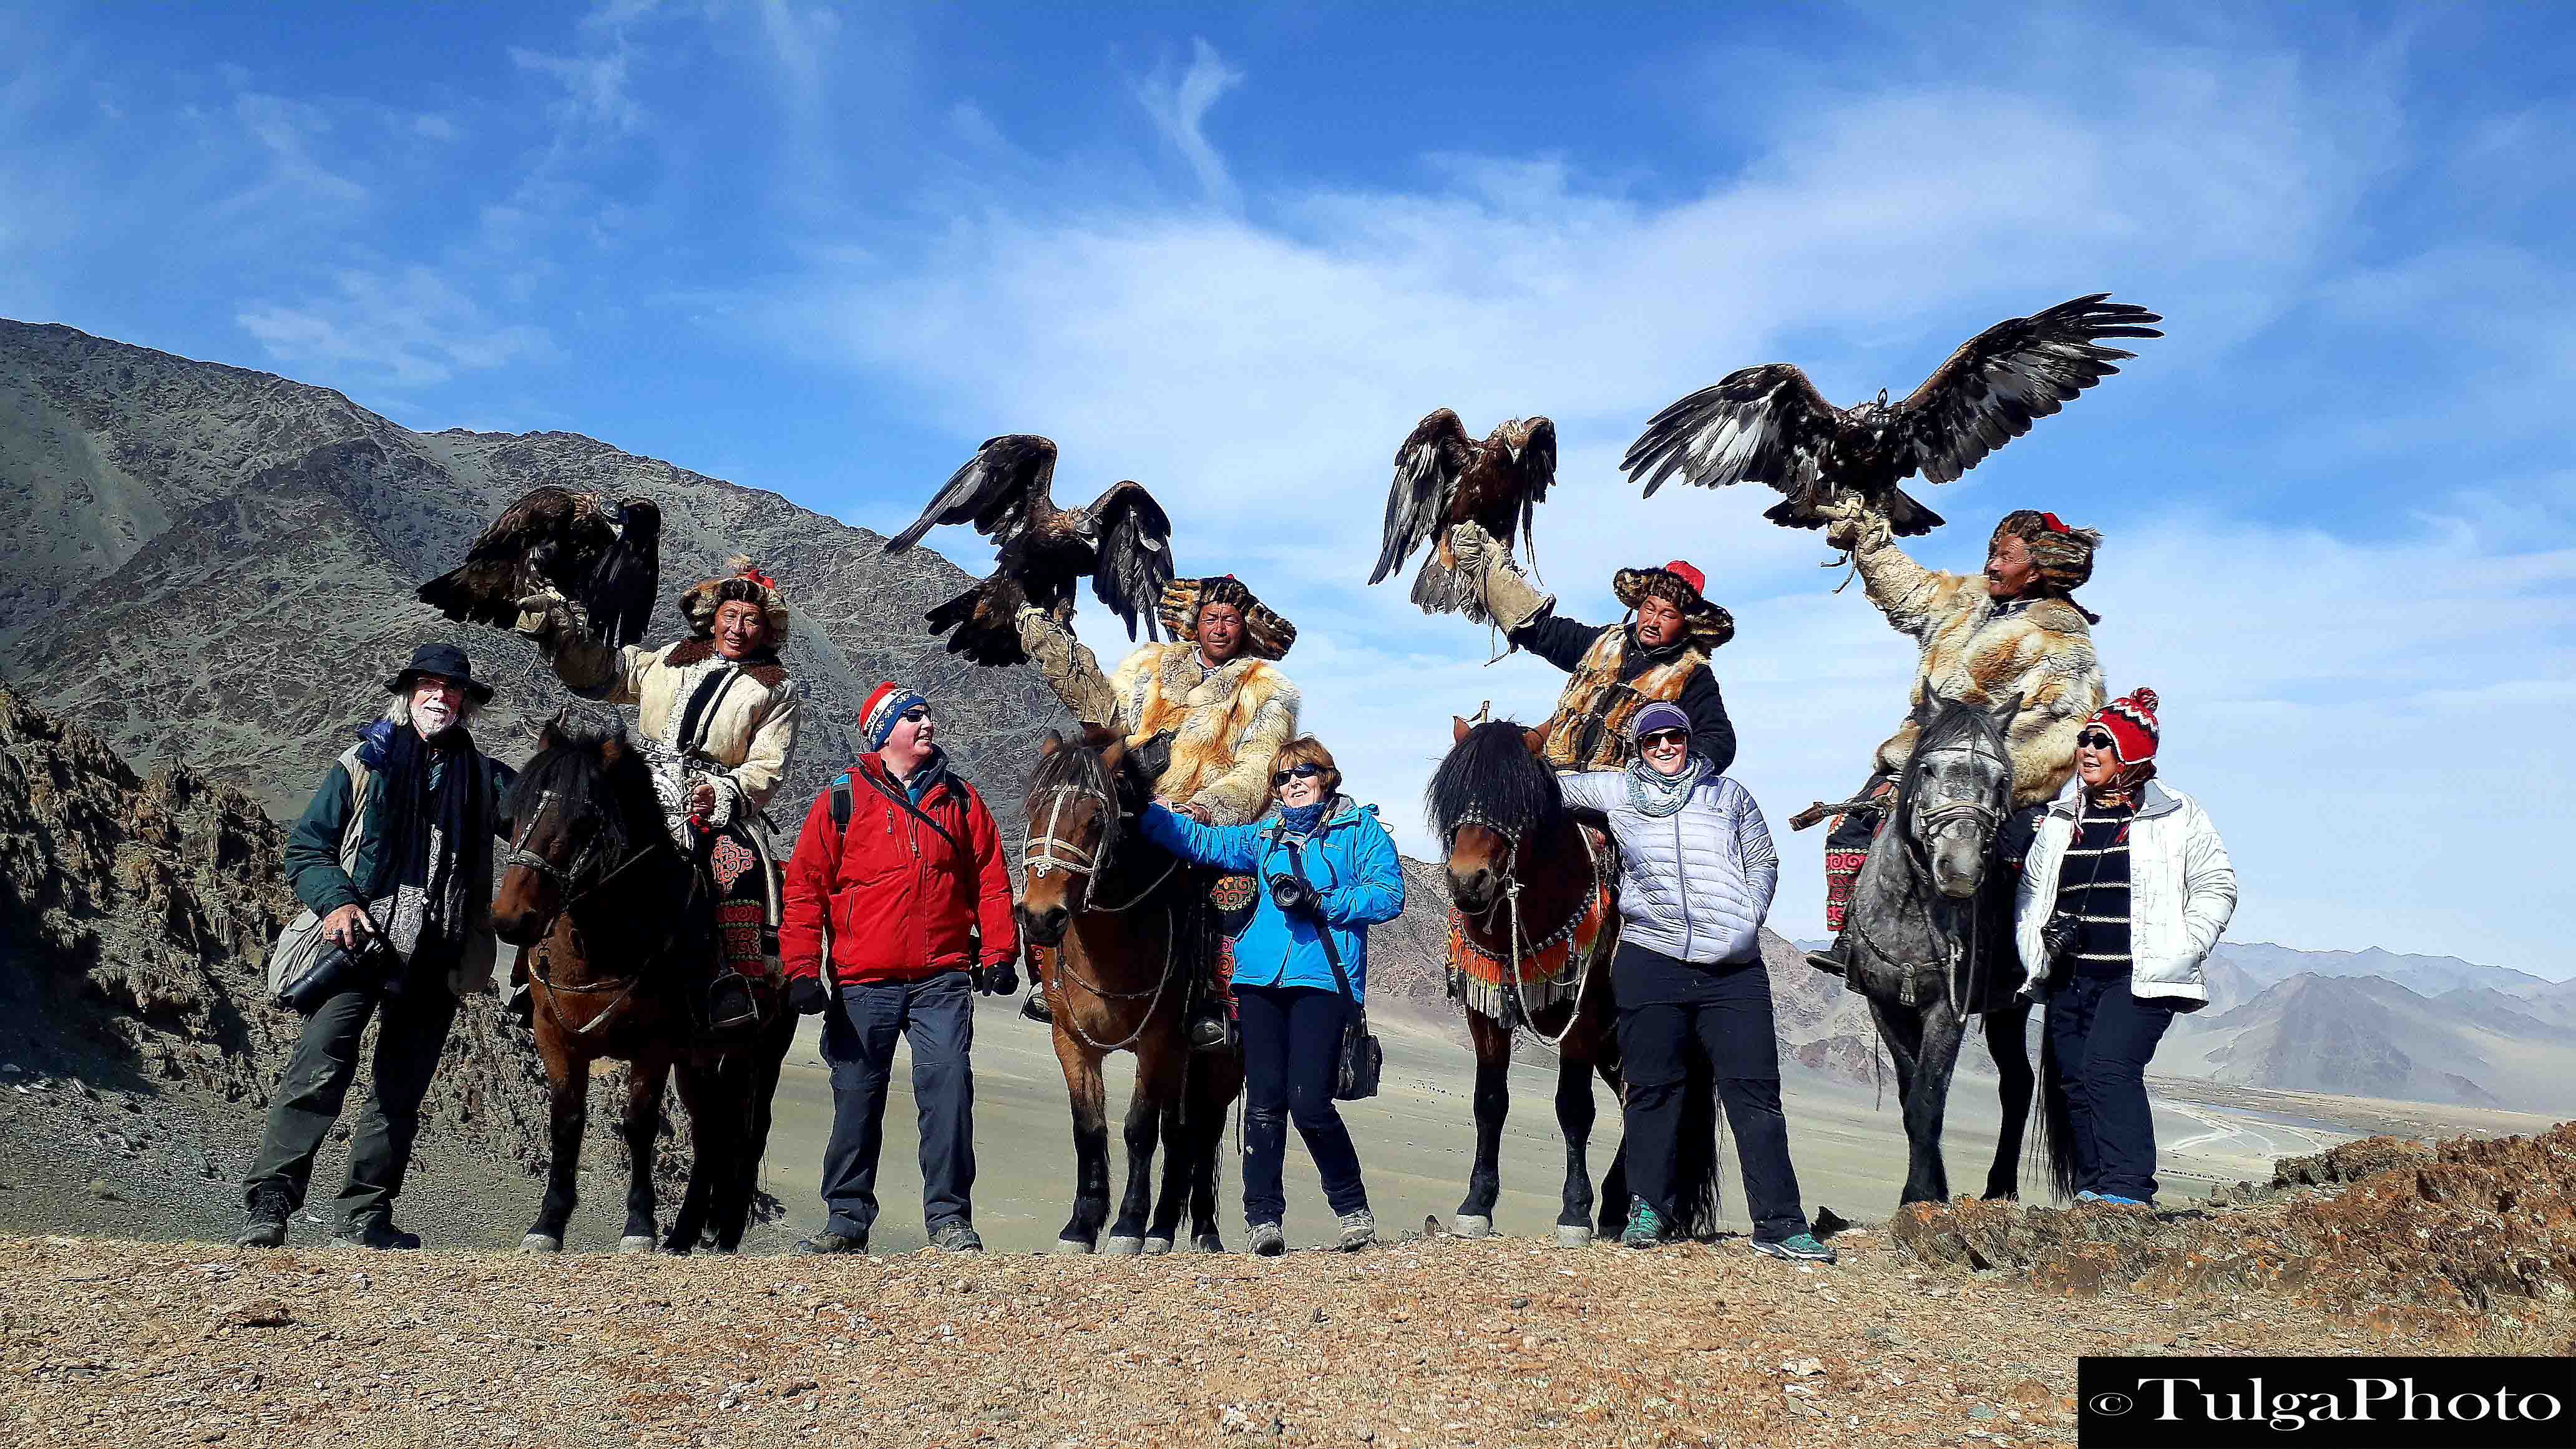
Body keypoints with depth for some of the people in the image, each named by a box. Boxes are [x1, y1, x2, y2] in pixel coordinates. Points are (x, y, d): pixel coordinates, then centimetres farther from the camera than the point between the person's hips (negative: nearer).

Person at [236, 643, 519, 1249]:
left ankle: (367, 1212, 16)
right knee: (319, 1069, -14)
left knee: (401, 1092, 7)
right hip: (360, 945, -3)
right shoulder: (362, 765, 7)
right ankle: (269, 1204, -9)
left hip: (436, 962, 3)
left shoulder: (485, 778, 13)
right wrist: (336, 902, -11)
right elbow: (304, 850, 7)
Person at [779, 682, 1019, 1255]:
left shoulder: (960, 799, 10)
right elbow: (805, 887, 2)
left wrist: (998, 953, 0)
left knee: (948, 1090, -7)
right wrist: (802, 968, -5)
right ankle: (848, 1217, 23)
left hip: (943, 978, 1)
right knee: (857, 1099, 9)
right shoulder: (841, 801, 3)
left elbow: (990, 879, 9)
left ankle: (949, 1218, 3)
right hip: (863, 985, -1)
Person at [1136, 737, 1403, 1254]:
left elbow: (1389, 897, -4)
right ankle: (1264, 1217, 9)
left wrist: (1317, 901, -12)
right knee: (1264, 1100, 0)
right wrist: (1139, 810, 9)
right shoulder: (1265, 836, 20)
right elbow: (1200, 841, 19)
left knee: (1309, 1102, -12)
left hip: (1324, 978, -4)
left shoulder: (1361, 830, 7)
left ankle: (1354, 1208, 7)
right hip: (1262, 978, 4)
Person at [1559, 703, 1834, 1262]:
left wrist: (1749, 919, 3)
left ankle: (1779, 1225, 2)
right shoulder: (1616, 791, 12)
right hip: (1650, 961, 0)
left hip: (1734, 967, 0)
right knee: (1653, 1089, 6)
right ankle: (1648, 1208, 20)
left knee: (1755, 1091, -2)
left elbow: (1763, 860, 15)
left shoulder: (1729, 794, 14)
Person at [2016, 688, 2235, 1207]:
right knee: (2076, 1082, 4)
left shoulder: (2179, 817, 4)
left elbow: (2216, 888, 3)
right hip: (2070, 979, 5)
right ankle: (2093, 1190, 14)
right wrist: (2035, 951, 7)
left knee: (2108, 1066, -21)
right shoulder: (2060, 822, 16)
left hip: (2140, 978, -5)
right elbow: (2030, 891, 22)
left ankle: (2127, 1189, -20)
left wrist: (2177, 954, -8)